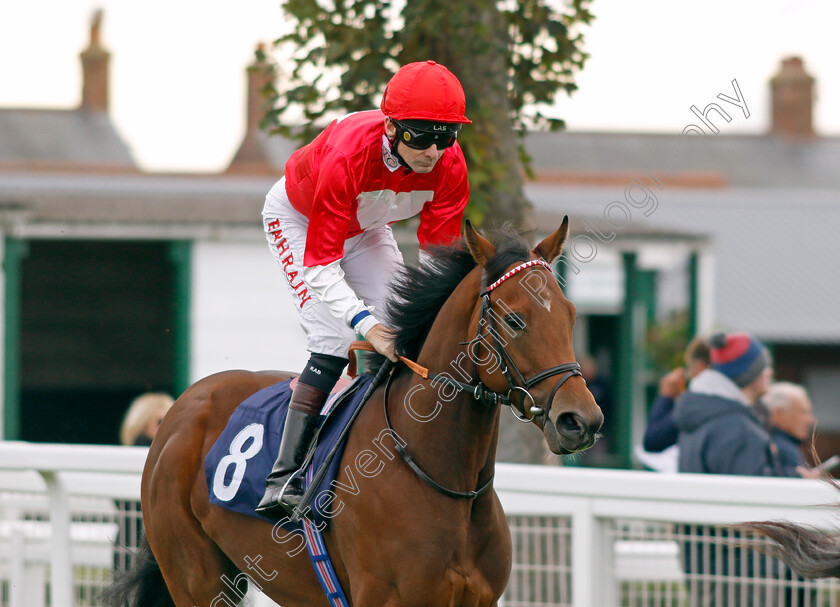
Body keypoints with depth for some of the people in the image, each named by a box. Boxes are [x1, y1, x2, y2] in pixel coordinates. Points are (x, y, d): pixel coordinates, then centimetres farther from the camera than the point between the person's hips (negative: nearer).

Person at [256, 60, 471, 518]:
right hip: (297, 219, -6)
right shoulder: (347, 156, -43)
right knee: (335, 340, -22)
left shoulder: (449, 167, -29)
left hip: (365, 229, 6)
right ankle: (284, 476, -23)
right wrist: (364, 321, -54)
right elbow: (320, 264, -40)